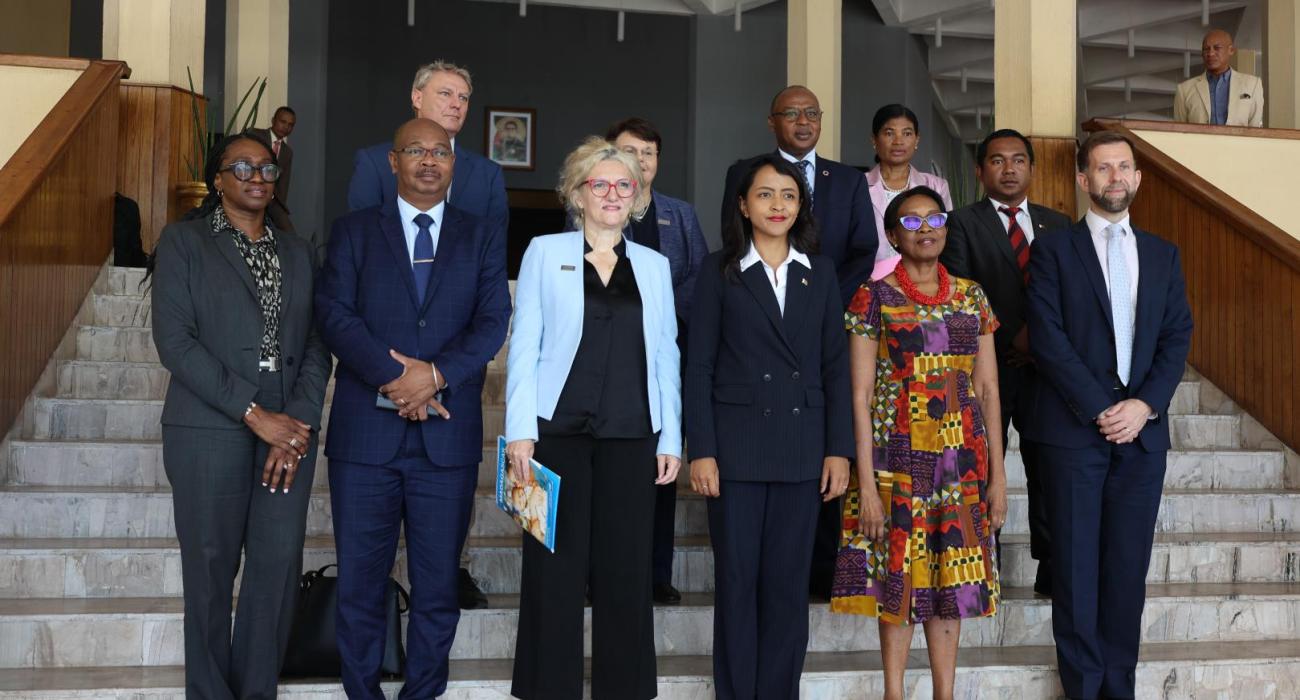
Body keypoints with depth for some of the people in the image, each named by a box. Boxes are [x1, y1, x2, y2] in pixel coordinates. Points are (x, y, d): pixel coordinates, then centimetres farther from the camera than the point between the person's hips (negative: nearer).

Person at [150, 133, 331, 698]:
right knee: (211, 571, 2)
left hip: (291, 431, 3)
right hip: (210, 432, -3)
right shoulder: (184, 241, 3)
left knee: (279, 567, 0)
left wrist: (300, 421, -8)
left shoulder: (295, 251, 16)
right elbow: (174, 339, -7)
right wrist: (254, 414, -13)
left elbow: (316, 343, 9)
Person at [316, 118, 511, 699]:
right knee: (359, 584, 4)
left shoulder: (483, 238, 11)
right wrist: (394, 380, -15)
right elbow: (335, 313, -3)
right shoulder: (353, 231, 9)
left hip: (448, 436, 1)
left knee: (438, 586, 6)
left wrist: (436, 374, -15)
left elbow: (492, 323, 0)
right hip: (365, 433, 0)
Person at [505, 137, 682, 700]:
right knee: (556, 568, 1)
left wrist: (671, 438, 6)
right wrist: (520, 430, -6)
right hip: (559, 429, -2)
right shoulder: (545, 252, 6)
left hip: (631, 436, 2)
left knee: (626, 568, 3)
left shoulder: (654, 265, 13)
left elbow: (666, 355, 12)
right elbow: (524, 343, 2)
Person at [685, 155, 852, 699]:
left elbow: (836, 365, 8)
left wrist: (839, 449, 1)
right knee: (737, 582, 2)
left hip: (801, 447, 2)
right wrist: (701, 451, -8)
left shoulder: (820, 272, 10)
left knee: (788, 584, 5)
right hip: (737, 445, -2)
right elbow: (699, 366, 0)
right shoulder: (720, 270, 3)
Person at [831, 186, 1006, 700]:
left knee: (952, 579, 8)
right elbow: (861, 394, -6)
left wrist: (997, 473, 4)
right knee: (899, 577, 2)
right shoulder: (875, 297, -3)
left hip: (963, 459, 3)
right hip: (898, 457, -3)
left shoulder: (971, 296, 8)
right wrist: (867, 482, -11)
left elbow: (988, 389, 8)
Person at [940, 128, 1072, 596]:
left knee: (1049, 470, 2)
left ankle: (1052, 570, 8)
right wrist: (1009, 339, -13)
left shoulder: (1057, 225, 14)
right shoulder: (963, 224, 2)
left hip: (1044, 364, 3)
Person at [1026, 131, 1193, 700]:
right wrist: (1101, 409, -12)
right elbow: (1047, 338, -6)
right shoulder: (1054, 249, 3)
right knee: (1076, 565, 0)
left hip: (1143, 428, 3)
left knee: (1128, 565, 5)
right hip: (1074, 429, -3)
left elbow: (1177, 337, 8)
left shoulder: (1163, 255, 15)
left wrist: (1145, 406, -8)